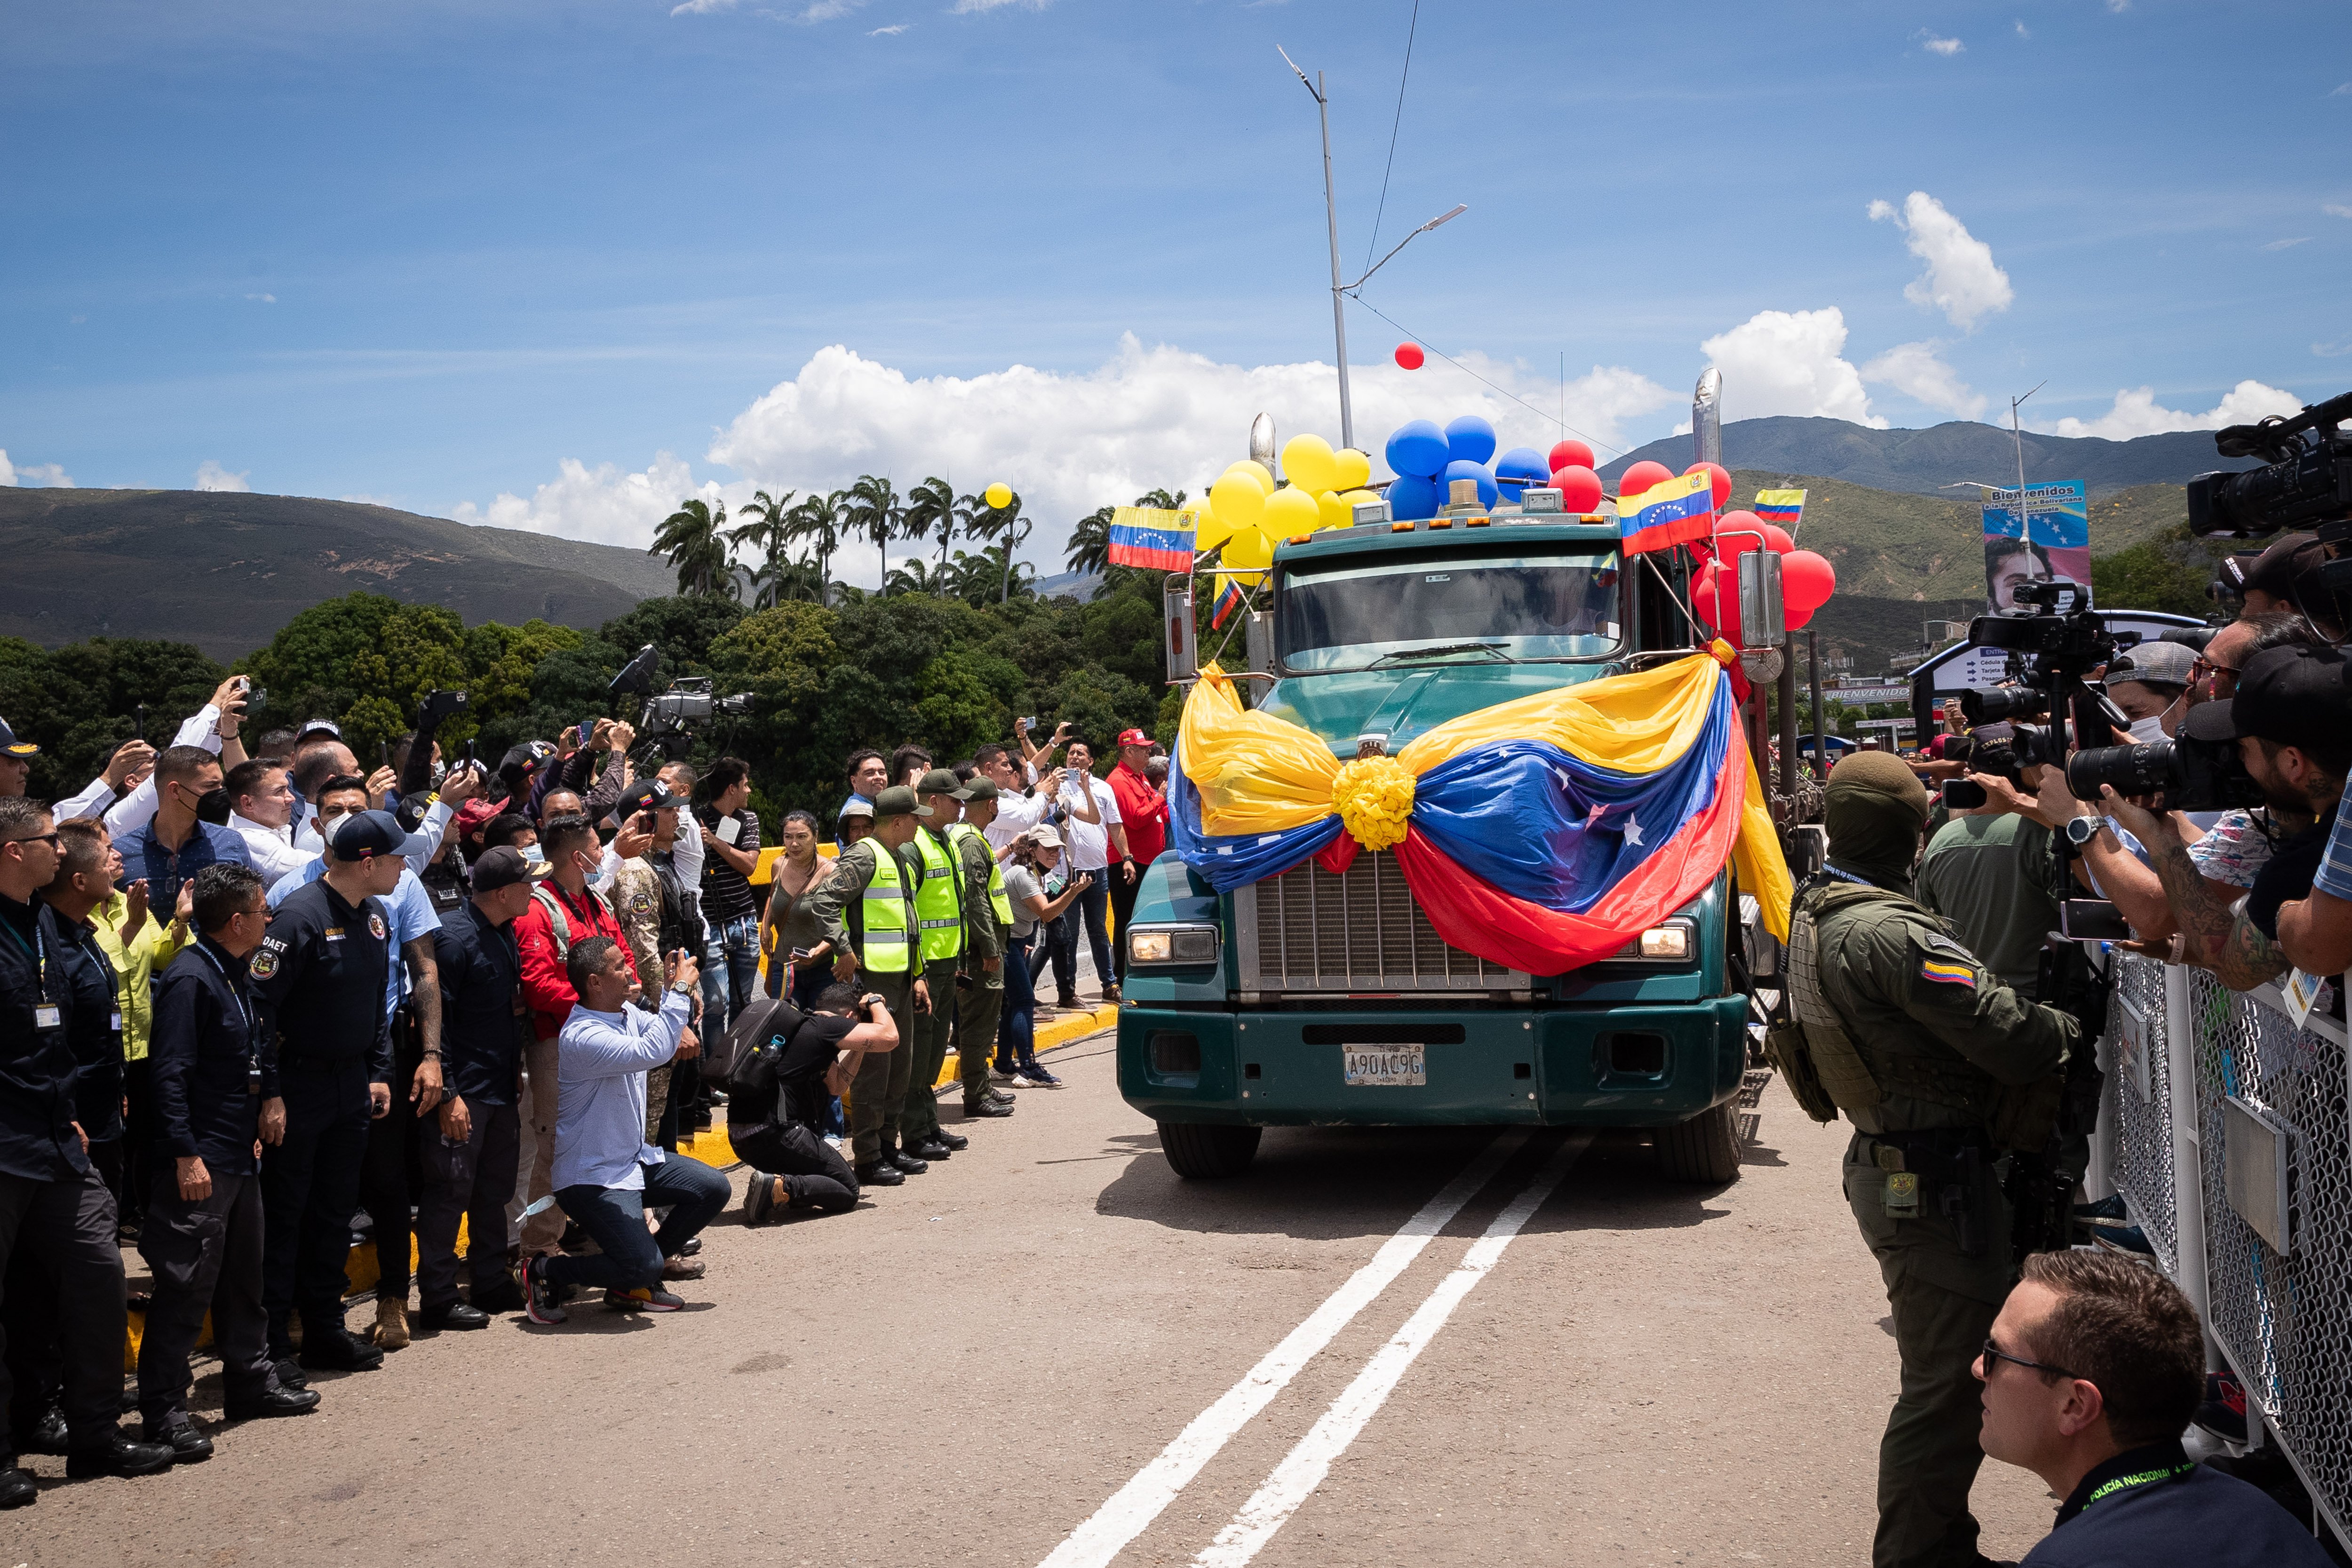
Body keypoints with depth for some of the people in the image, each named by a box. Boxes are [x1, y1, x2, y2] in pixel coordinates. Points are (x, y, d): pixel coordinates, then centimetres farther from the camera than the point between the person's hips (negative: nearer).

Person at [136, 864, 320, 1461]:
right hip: (201, 1160, -10)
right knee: (187, 1284, -6)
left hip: (241, 1154, 10)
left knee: (244, 1275, 18)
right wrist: (186, 1155, -22)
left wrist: (272, 1096, 7)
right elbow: (170, 1074, -20)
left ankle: (252, 1381, 29)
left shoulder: (236, 975, 13)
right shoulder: (190, 979, -16)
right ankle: (163, 1408, 1)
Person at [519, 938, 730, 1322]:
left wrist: (673, 989, -1)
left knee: (714, 1189, 0)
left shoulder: (627, 1014, 3)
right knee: (643, 1266, -20)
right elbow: (654, 1052, -37)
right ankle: (542, 1272, 5)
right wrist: (680, 990, -29)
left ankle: (635, 1283, 13)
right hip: (593, 1176, -10)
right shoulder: (582, 1037, -26)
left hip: (635, 1160, 10)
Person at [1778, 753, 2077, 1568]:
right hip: (1934, 1184, -11)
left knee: (1953, 1374, 20)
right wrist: (2067, 1029, -2)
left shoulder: (1818, 916, 10)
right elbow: (2003, 1032, -22)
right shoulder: (1885, 933, -23)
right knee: (1949, 1385, -2)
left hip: (1890, 1162, 11)